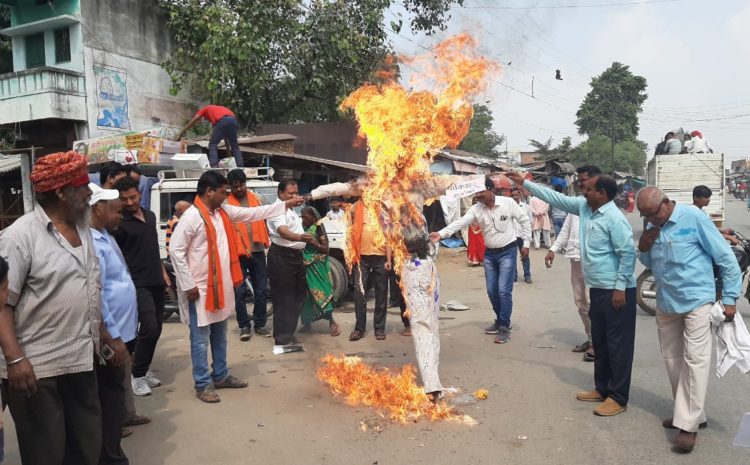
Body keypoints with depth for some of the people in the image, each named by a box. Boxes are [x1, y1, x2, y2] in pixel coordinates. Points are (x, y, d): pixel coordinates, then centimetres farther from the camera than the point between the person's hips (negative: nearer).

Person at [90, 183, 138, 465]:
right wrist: (113, 339, -21)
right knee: (111, 397, 2)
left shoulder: (105, 236, 11)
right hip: (109, 337, -10)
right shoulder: (91, 242, -20)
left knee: (114, 394, 19)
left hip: (118, 331, 10)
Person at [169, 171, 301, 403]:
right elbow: (176, 251, -17)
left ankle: (221, 376, 32)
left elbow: (253, 213, 15)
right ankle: (203, 385, 13)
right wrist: (188, 285, -17)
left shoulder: (223, 212, 8)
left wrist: (285, 204, 14)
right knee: (201, 339, 2)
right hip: (201, 288, -8)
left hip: (222, 286, 8)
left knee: (220, 335, 19)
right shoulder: (192, 216, -17)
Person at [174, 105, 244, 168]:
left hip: (222, 121, -5)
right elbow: (225, 133, 43)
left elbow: (192, 122, 25)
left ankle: (214, 167, -7)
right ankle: (240, 167, 9)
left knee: (212, 145, 7)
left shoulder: (205, 109, 31)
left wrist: (180, 134, 29)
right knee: (235, 146, 18)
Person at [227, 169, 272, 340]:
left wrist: (268, 243, 8)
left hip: (258, 251, 4)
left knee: (261, 290, 8)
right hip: (238, 253, -3)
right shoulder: (226, 204, -5)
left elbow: (264, 222, 13)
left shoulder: (257, 199, 7)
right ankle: (244, 326, 15)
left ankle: (260, 324, 20)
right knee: (240, 291, 2)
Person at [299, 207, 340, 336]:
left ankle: (332, 322, -4)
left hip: (317, 267, -4)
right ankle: (307, 321, 15)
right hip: (305, 266, 4)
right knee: (306, 293, 5)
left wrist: (314, 243, -20)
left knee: (321, 291, -8)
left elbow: (326, 249, -8)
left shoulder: (319, 230, -5)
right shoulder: (302, 229, 6)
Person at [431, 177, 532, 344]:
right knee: (492, 291, 10)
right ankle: (500, 321, 31)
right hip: (489, 253, 4)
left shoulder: (508, 203, -14)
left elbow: (525, 221, -3)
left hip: (507, 252, -4)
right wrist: (441, 233, -32)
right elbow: (460, 222, -18)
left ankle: (504, 327, 2)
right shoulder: (476, 209, -6)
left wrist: (526, 243, -4)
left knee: (504, 290, -10)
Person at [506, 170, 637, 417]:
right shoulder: (583, 207, 6)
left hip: (616, 291, -9)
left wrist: (620, 288, -20)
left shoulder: (614, 219, -19)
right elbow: (556, 198, 13)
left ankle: (618, 397, 10)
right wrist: (525, 183, 12)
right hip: (597, 289, 9)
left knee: (618, 344, 0)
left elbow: (628, 253, -19)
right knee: (599, 340, 17)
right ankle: (602, 388, 30)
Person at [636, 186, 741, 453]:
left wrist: (730, 298, -10)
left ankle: (688, 424, -3)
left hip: (697, 301, -7)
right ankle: (690, 413, 27)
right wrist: (643, 250, -6)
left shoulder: (694, 219, -14)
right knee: (672, 360, 12)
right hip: (666, 303, 7)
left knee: (695, 359, -8)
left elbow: (725, 257, -9)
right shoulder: (652, 226, 4)